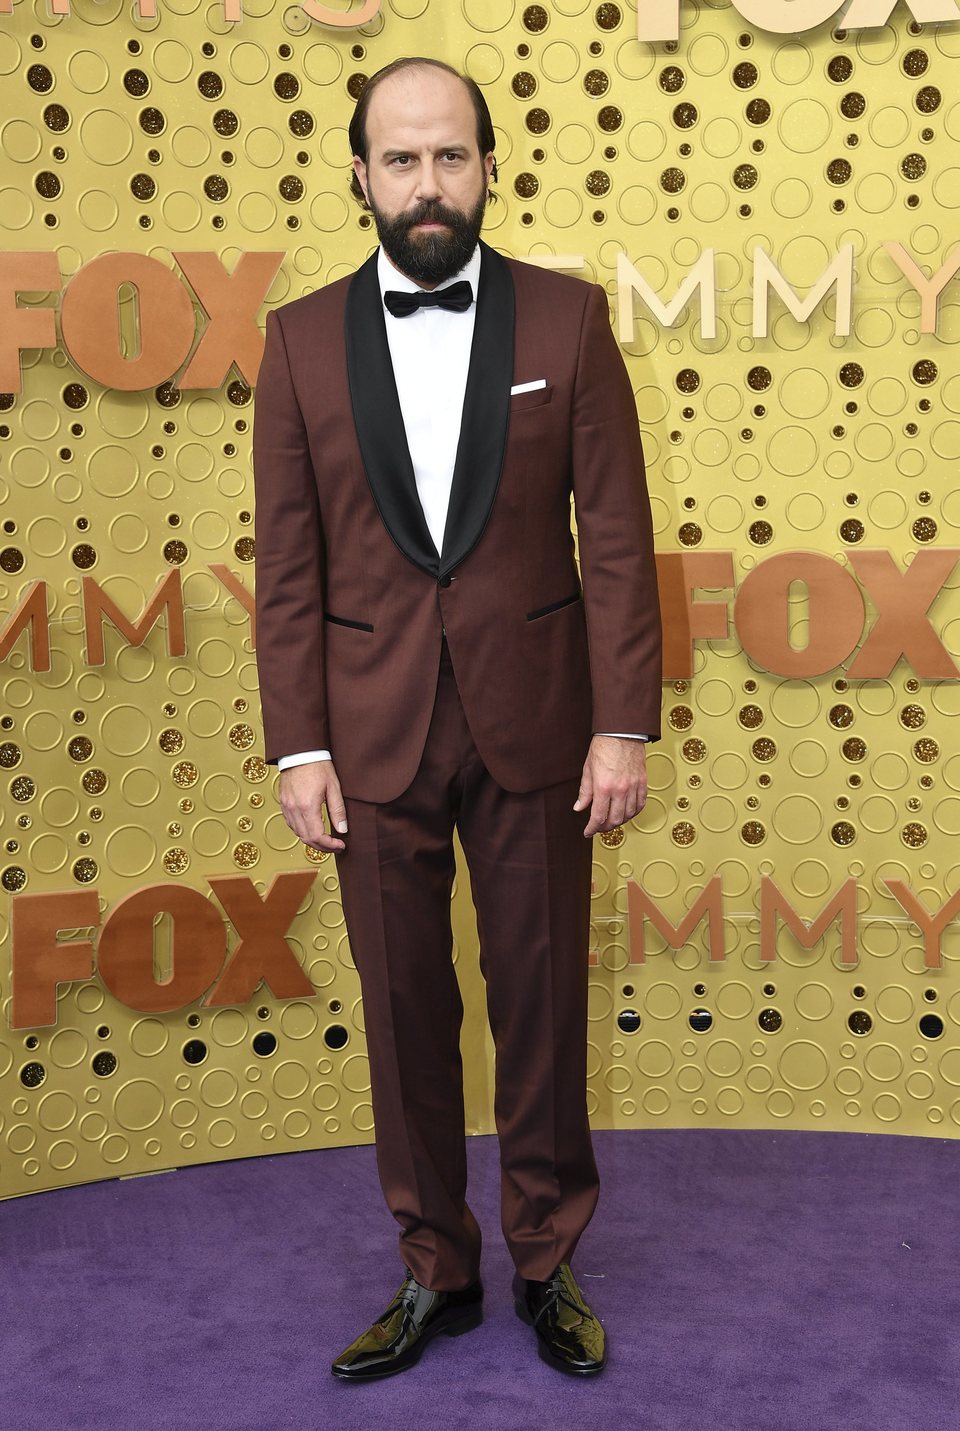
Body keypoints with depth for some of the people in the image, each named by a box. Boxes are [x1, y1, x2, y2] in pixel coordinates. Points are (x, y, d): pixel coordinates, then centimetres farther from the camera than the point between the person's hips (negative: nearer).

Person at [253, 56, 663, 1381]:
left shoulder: (567, 318, -1)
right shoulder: (302, 339, 2)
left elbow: (617, 537, -2)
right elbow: (288, 566, 2)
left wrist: (625, 725, -7)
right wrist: (299, 746, -3)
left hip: (533, 723, -1)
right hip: (375, 735, 1)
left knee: (542, 1000, 9)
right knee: (404, 1009, 10)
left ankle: (548, 1262, 28)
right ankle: (436, 1273, 28)